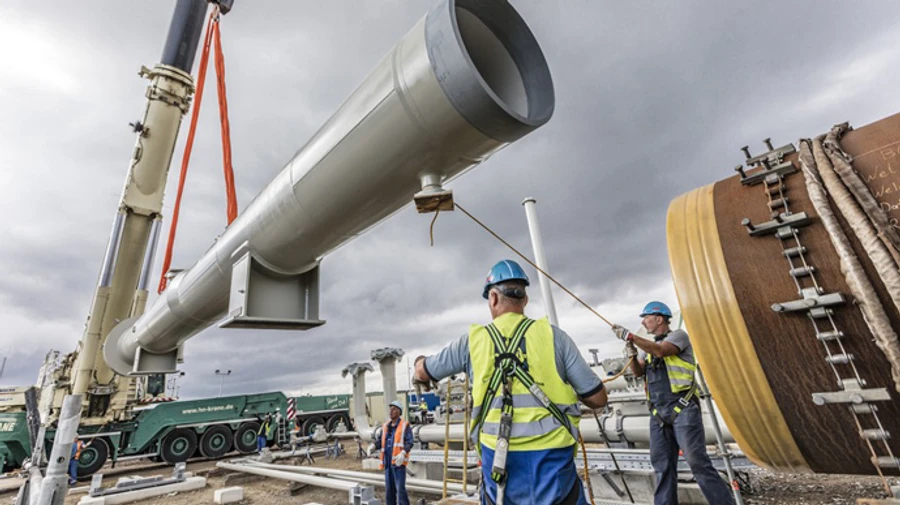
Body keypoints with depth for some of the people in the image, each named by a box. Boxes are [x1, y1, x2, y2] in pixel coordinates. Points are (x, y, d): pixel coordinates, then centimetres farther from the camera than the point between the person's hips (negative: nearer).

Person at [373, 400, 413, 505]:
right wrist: (373, 447, -12)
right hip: (388, 462, 6)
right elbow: (380, 441, 9)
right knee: (389, 488, 10)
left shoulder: (405, 426, -5)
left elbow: (409, 442, -13)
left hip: (399, 462, -5)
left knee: (400, 488, -8)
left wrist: (403, 454, -30)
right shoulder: (386, 426, 12)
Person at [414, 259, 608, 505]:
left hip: (498, 458, 1)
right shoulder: (553, 335, -4)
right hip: (551, 457, -1)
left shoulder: (473, 339, -1)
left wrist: (420, 362, 38)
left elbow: (422, 372, 14)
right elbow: (598, 399, 0)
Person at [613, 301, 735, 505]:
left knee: (697, 461, -6)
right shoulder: (649, 345, 19)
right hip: (658, 413, 7)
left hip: (682, 409, -6)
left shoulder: (678, 335, -1)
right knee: (662, 465, 7)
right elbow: (638, 372, 9)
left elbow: (661, 350, -22)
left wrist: (630, 336, -24)